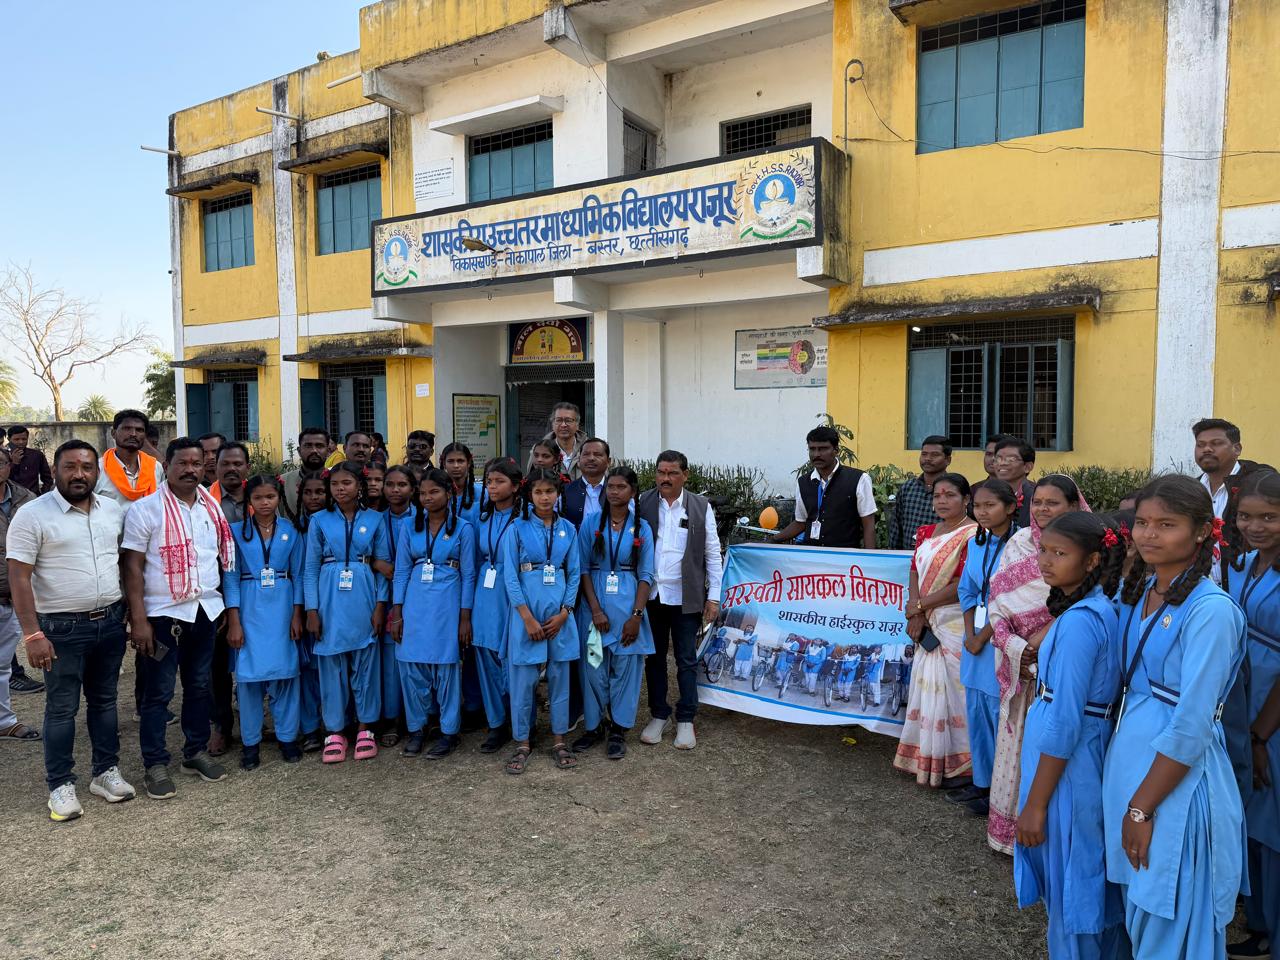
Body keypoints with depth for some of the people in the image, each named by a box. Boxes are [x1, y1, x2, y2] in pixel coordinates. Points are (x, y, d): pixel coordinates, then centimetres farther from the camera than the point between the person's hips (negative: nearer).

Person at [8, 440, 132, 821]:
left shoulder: (113, 510, 4)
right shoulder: (32, 515, -11)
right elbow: (19, 578, -13)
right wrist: (32, 635, -17)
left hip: (110, 622, 5)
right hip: (62, 629, -4)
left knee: (104, 700, 15)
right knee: (62, 708, 5)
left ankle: (106, 772, 27)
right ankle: (61, 785, 19)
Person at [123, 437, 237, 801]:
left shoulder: (212, 507, 6)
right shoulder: (144, 509, -8)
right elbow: (132, 567, -10)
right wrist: (138, 620, -15)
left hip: (206, 610, 5)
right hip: (163, 614, -5)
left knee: (199, 686, 14)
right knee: (158, 692, 4)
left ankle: (196, 752, 27)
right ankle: (155, 765, 15)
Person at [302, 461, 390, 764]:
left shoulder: (374, 520, 4)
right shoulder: (319, 521, 4)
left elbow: (384, 566, 5)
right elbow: (310, 569, 4)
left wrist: (380, 606, -3)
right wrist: (312, 610, -2)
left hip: (364, 600, 0)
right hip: (330, 600, 0)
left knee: (365, 663, 6)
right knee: (331, 666, 6)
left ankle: (366, 728, 19)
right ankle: (334, 731, 18)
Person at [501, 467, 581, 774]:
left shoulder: (568, 529, 7)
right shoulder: (519, 528, -1)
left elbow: (574, 573, 7)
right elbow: (510, 575, -5)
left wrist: (563, 613, -4)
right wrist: (528, 617, -12)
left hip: (559, 612, 3)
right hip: (526, 608, -2)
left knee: (560, 675, 8)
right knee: (523, 678, 1)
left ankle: (559, 740, 21)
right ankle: (522, 743, 15)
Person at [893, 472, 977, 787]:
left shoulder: (974, 535, -11)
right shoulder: (927, 532, 12)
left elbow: (963, 586, -17)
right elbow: (915, 573, 9)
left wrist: (920, 606, -10)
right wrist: (916, 614, -6)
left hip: (956, 624, -7)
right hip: (927, 625, 7)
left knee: (953, 688, -2)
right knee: (928, 687, 11)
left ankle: (960, 764, 12)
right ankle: (928, 758, 23)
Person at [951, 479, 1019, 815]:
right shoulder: (976, 543, 8)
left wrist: (984, 636, -10)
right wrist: (970, 633, -1)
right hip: (975, 638, 7)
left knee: (1001, 716, 2)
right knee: (976, 714, 15)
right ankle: (982, 781, 29)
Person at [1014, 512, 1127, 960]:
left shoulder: (1077, 622, -24)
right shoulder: (1103, 609, 4)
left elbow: (1063, 725, -23)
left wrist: (1036, 804, -18)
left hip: (1067, 765, -9)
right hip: (1090, 755, 9)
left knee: (1069, 886, 8)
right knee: (1090, 876, 24)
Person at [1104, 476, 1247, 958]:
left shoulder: (1210, 610, -19)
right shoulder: (1137, 591, 4)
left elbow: (1192, 726, -20)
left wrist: (1142, 807, -16)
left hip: (1177, 780, -7)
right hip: (1127, 757, 7)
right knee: (1138, 909, 22)